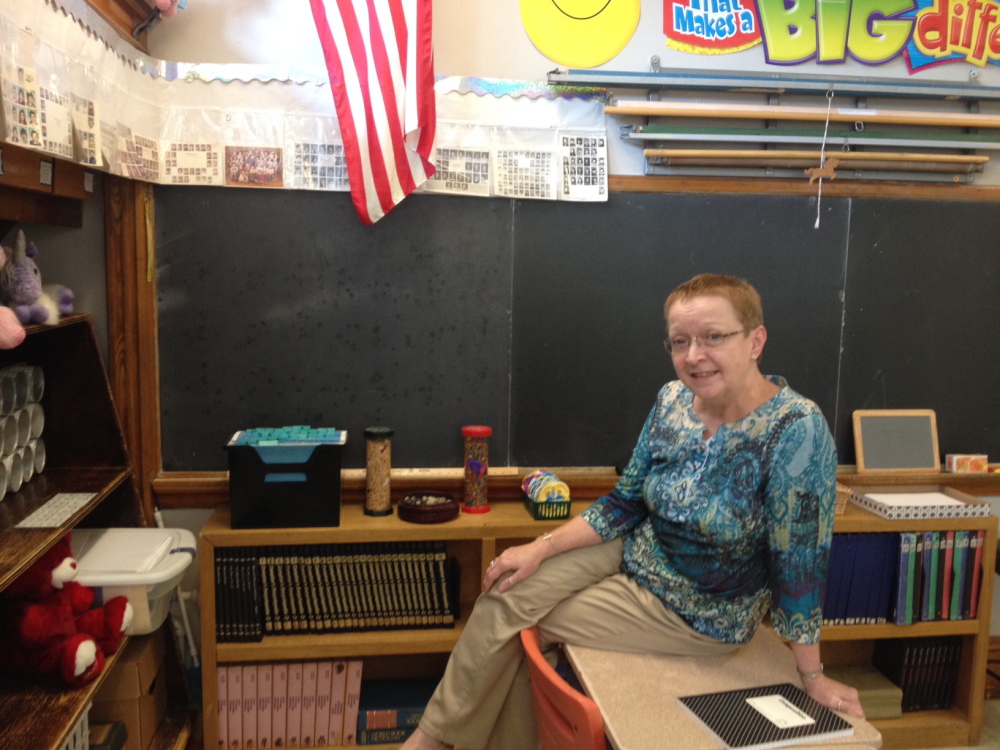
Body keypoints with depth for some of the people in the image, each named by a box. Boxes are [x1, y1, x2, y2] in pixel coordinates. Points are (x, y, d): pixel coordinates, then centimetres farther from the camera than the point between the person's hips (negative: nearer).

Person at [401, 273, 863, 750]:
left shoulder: (796, 431, -29)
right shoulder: (673, 400, -9)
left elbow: (800, 562, -23)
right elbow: (624, 503, 0)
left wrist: (813, 676, -15)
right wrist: (541, 547, -7)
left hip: (700, 611, -5)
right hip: (637, 549, 6)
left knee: (521, 622, -4)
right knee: (509, 591, -9)